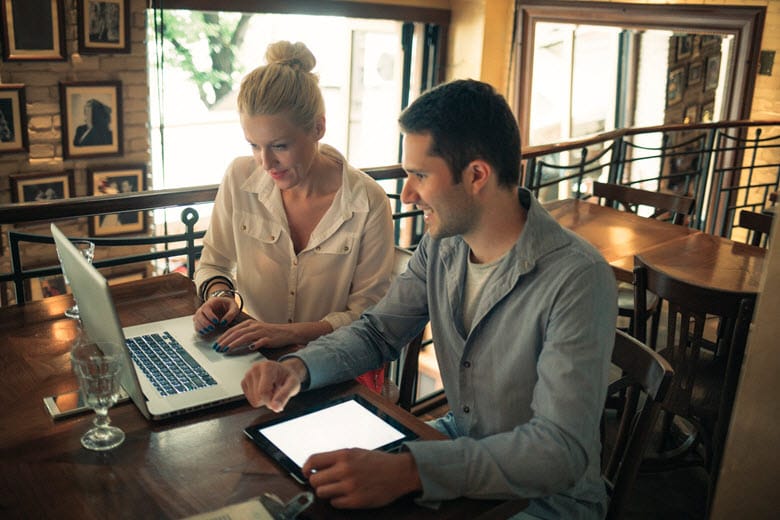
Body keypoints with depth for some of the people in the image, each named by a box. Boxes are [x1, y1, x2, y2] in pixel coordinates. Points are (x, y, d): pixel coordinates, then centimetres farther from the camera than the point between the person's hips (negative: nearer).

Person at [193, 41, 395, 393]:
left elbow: (367, 316, -9)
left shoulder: (368, 202, -13)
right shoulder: (240, 179, -4)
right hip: (253, 353, 4)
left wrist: (290, 332, -23)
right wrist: (219, 295, -11)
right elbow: (213, 263, 12)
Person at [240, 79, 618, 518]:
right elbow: (378, 331, 5)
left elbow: (563, 449, -31)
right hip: (461, 440, 6)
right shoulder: (442, 244, -5)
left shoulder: (578, 280, -27)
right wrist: (299, 368, -14)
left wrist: (407, 471, -40)